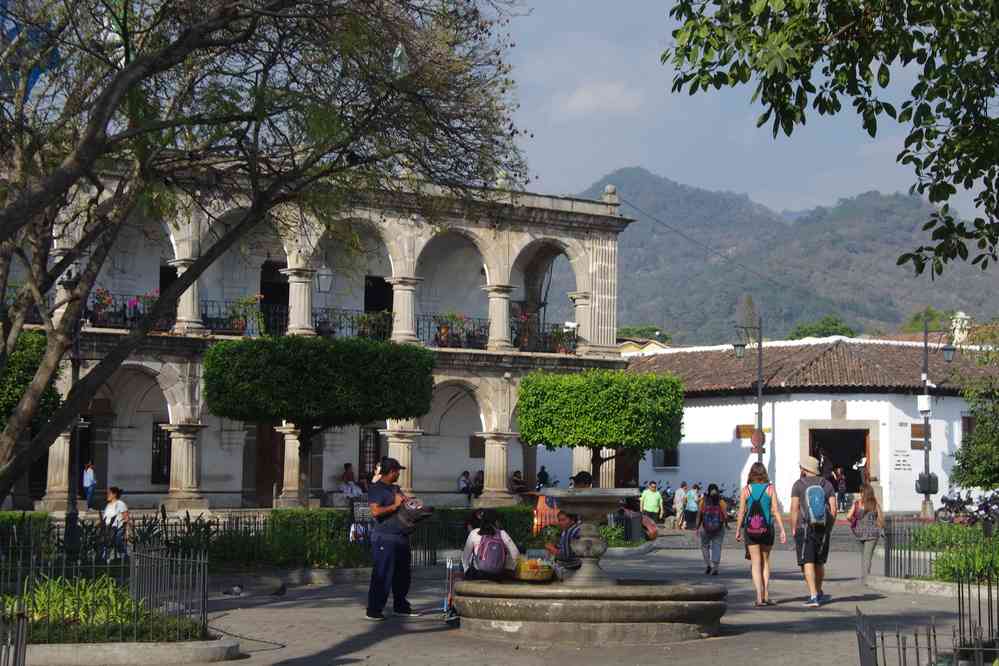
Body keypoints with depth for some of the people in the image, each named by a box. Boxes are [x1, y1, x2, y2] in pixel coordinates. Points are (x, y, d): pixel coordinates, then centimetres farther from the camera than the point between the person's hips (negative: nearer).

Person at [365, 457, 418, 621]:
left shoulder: (395, 488, 19)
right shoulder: (376, 489, -7)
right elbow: (375, 511, -20)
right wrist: (395, 506, -15)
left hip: (401, 537, 9)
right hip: (385, 538, -9)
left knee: (402, 574, 13)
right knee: (382, 576, -8)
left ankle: (401, 606, 24)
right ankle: (374, 610, -3)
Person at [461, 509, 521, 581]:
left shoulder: (474, 533, -4)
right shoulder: (502, 534, -4)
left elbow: (465, 555, 4)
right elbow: (515, 554, -3)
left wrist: (466, 570, 19)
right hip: (498, 577, 0)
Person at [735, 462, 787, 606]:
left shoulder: (746, 490, -1)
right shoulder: (770, 488, -1)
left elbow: (741, 512, -1)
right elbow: (776, 511, -5)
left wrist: (738, 530, 8)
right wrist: (782, 530, -3)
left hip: (751, 529, 0)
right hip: (767, 528, 0)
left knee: (756, 562, 4)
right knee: (765, 561, 16)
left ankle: (759, 597, -7)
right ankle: (766, 595, 15)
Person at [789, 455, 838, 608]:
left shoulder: (798, 485, -2)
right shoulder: (827, 485, 6)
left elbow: (794, 508, -8)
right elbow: (833, 508, 1)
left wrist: (794, 529, -2)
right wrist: (829, 528, 10)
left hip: (804, 528, -4)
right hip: (823, 529, 4)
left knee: (808, 563, -6)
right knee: (819, 562, 19)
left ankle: (814, 596, -17)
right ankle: (818, 593, 32)